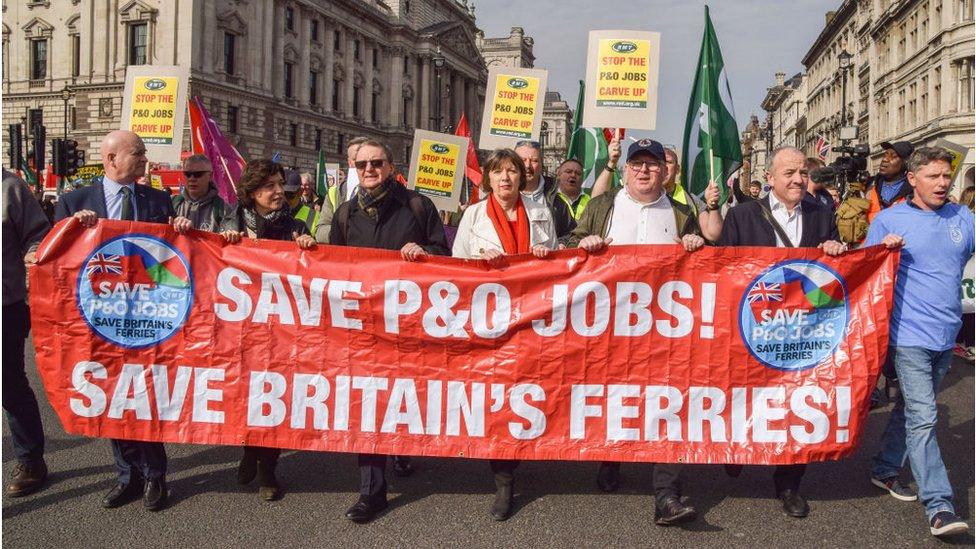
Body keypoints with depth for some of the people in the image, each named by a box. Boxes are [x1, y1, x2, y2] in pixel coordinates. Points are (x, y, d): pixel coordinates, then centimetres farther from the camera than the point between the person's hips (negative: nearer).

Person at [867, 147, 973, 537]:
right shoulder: (889, 220, -3)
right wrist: (883, 249, -18)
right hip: (910, 335, -5)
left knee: (911, 409, 18)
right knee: (923, 418, -10)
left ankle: (885, 469, 34)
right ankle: (939, 506, -7)